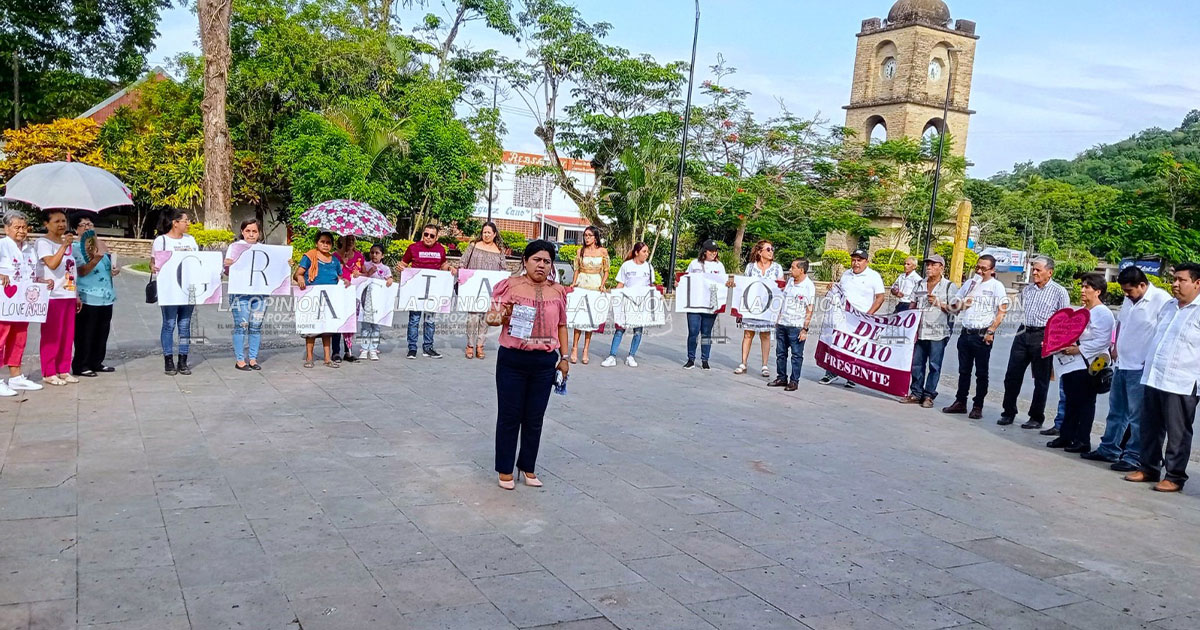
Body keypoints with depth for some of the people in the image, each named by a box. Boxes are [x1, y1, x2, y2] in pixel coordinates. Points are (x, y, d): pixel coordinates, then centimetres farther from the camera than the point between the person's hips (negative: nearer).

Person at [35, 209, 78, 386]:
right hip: (52, 295, -7)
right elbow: (52, 264, -23)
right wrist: (64, 245, -27)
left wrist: (76, 295, 17)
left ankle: (63, 370, 17)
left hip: (68, 295, 7)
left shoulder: (69, 243, 16)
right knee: (51, 336, -2)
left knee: (68, 335, 9)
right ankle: (49, 373, 5)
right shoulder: (43, 243, -6)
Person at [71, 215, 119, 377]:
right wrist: (96, 259, -32)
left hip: (106, 296, 7)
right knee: (85, 333, -4)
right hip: (87, 298, -7)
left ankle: (96, 362, 22)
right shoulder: (75, 249, -7)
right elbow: (82, 271, -18)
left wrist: (116, 269, 2)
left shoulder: (102, 245, 13)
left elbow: (111, 263, 25)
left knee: (102, 332, 12)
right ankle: (80, 366, 2)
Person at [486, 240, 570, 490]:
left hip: (545, 363, 3)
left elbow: (561, 325, 14)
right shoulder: (510, 286, -4)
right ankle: (505, 469, 19)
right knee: (509, 415, 6)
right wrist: (503, 316, -23)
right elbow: (490, 317, -2)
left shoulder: (558, 291, 6)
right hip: (512, 360, -3)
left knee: (535, 418, 10)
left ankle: (528, 466, 26)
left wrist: (564, 357, 12)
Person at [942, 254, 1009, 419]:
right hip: (966, 332, 5)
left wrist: (990, 331, -14)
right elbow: (955, 305, 19)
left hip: (983, 335, -5)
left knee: (981, 373, 2)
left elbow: (1002, 311, -7)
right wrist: (961, 304, -4)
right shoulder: (969, 283, 13)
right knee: (964, 370, 11)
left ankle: (978, 407, 7)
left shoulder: (996, 286, -2)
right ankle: (960, 402, 19)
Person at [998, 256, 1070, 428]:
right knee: (1012, 375, 4)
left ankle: (1036, 418, 13)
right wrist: (1022, 327, 16)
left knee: (1041, 380, 4)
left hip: (1043, 337, -5)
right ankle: (1009, 413, 15)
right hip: (1023, 334, 5)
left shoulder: (1059, 292, -4)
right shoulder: (1027, 289, 13)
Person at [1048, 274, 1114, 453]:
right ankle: (1066, 437, 20)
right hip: (1071, 363, 8)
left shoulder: (1103, 313, -10)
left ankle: (1083, 441, 5)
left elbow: (1102, 341, -19)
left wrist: (1079, 349, -22)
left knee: (1085, 403, -1)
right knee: (1071, 402, 13)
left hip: (1087, 364, -8)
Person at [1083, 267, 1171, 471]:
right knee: (1116, 411, 17)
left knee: (1137, 415, -1)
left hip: (1141, 368, -8)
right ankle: (1108, 450, 27)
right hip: (1122, 364, 9)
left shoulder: (1161, 300, -15)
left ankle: (1134, 457, 6)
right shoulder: (1129, 300, 11)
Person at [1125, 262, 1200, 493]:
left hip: (1181, 384, -7)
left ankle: (1175, 476, 12)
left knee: (1178, 433, 2)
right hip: (1154, 378, 7)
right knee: (1150, 428, 14)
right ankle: (1149, 468, 25)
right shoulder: (1168, 307, 15)